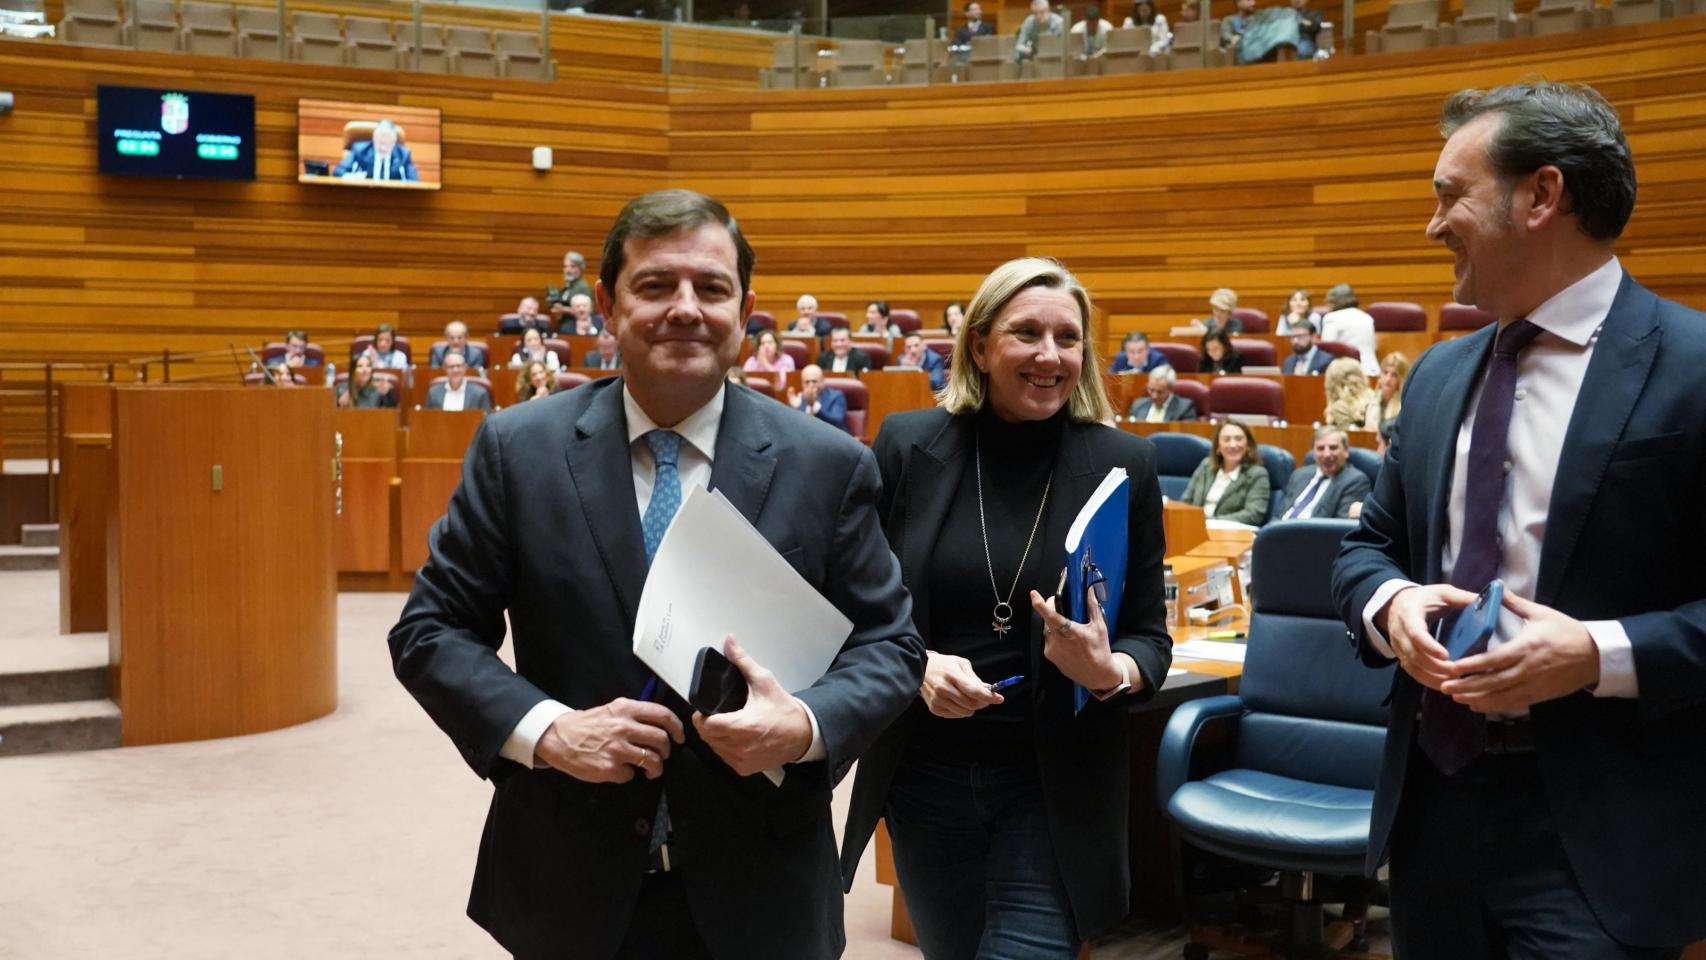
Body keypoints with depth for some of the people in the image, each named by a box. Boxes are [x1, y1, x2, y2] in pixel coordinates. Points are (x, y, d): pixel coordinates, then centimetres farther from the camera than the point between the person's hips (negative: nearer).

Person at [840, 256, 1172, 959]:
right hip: (926, 775, 2)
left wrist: (1110, 672, -22)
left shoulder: (1122, 464, -5)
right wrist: (919, 665, -18)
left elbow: (1150, 637, 0)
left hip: (1056, 788, -1)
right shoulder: (907, 446, -4)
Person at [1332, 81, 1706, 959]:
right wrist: (1391, 602, -6)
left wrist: (1603, 656, -23)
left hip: (1597, 826, -6)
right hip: (1432, 796, 6)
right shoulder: (1439, 374, 9)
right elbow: (1369, 544, 14)